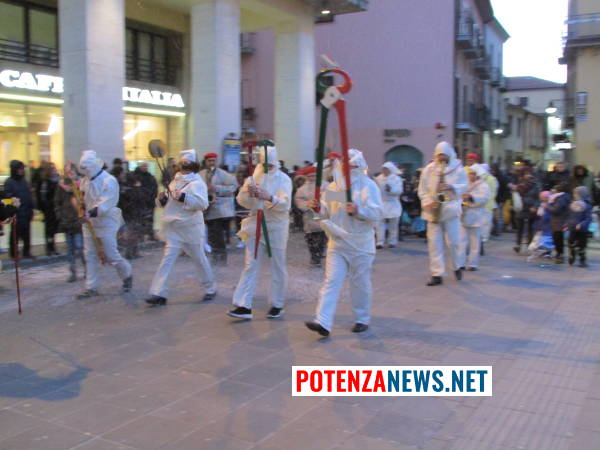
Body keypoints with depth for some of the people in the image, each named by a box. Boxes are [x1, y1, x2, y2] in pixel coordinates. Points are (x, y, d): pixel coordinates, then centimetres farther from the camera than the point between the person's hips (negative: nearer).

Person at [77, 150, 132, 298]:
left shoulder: (109, 181, -17)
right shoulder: (85, 180, 6)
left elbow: (105, 204, -25)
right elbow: (81, 197, 15)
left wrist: (91, 213, -37)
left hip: (106, 223, -7)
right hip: (89, 223, 7)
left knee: (111, 255, -1)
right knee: (90, 256, 7)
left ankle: (127, 276, 26)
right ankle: (91, 288, 14)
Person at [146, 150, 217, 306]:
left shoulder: (197, 182, -8)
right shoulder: (175, 180, 12)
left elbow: (203, 203, -22)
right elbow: (168, 203, 20)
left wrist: (183, 197, -31)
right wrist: (163, 199, -2)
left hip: (190, 227, -5)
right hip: (173, 227, 5)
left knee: (199, 259, 8)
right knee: (167, 259, -4)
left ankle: (210, 289, 27)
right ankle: (159, 294, -8)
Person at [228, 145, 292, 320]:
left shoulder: (283, 179, -5)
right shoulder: (254, 177, 6)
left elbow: (285, 205, -17)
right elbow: (242, 201, 1)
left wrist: (270, 197, -36)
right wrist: (248, 192, -20)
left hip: (276, 228, -3)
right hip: (255, 227, 3)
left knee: (278, 267, 6)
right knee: (250, 266, -2)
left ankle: (277, 305, 19)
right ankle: (244, 306, -2)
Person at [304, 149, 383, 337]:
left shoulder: (368, 186, -5)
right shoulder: (333, 187, 9)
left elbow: (378, 212, -14)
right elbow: (327, 214, 15)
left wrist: (358, 210, -30)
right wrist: (319, 207, -7)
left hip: (360, 245, -3)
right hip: (337, 244, 4)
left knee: (360, 283, 8)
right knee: (331, 282, -5)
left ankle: (362, 319, 26)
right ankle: (323, 322, -11)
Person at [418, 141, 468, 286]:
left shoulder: (458, 168, 2)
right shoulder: (429, 169, 6)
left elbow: (464, 186, 0)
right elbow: (422, 189, 5)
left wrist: (451, 186, -18)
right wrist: (427, 203, -10)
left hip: (451, 210, -2)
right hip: (433, 211, 2)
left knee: (453, 242, 0)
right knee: (434, 243, -1)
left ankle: (457, 267, 27)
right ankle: (436, 275, 4)